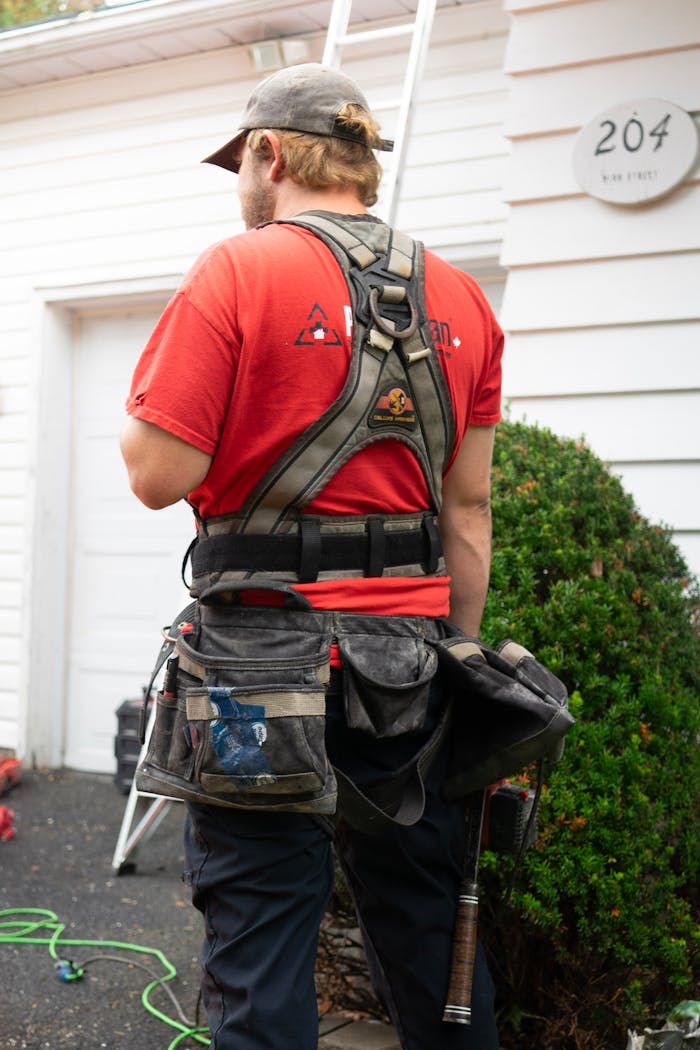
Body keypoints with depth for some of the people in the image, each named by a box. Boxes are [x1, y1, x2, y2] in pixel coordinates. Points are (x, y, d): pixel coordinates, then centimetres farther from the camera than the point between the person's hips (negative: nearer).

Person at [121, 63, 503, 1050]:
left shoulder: (236, 273, -6)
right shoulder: (458, 297, 9)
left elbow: (159, 476, -11)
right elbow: (468, 507, 10)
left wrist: (137, 421, 10)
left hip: (268, 640, -5)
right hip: (409, 641, 5)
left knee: (259, 925, 5)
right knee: (425, 921, 17)